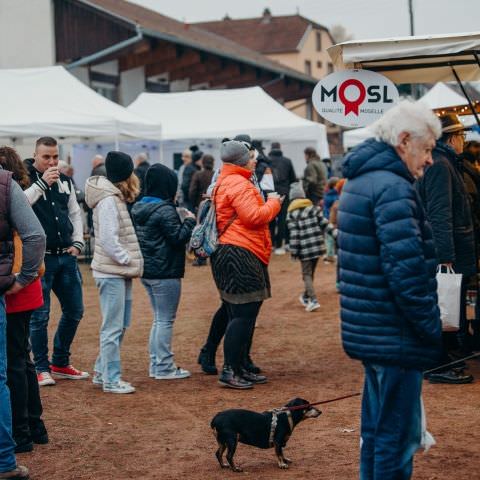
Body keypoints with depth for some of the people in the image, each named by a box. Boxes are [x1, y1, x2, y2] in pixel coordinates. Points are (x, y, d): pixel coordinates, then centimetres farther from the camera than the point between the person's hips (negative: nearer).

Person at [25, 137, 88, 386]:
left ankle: (60, 363, 26)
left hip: (66, 256, 6)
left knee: (74, 311, 11)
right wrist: (41, 183, -25)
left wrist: (77, 242, 9)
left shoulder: (64, 181, 11)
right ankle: (41, 368, 10)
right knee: (39, 315, -2)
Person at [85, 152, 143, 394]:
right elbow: (108, 239, -21)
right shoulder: (108, 200, -16)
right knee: (113, 327, -4)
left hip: (120, 271, 10)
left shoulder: (117, 198, 15)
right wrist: (129, 260, -14)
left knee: (121, 325, 15)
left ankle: (102, 372, 24)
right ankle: (111, 380, 2)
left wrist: (130, 261, 7)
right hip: (111, 272, -10)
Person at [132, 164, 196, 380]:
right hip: (165, 272, -9)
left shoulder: (139, 208, 9)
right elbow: (178, 238, -19)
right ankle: (164, 367, 2)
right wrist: (190, 221, -4)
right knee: (166, 320, -1)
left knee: (159, 319, 17)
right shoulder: (165, 210, -18)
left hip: (147, 271, 9)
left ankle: (156, 363, 20)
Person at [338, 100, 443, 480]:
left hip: (369, 331, 10)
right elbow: (407, 272, -25)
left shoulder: (360, 180, 14)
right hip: (396, 335, -10)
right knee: (398, 437, -3)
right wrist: (434, 330, -15)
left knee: (377, 430, 19)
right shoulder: (393, 188, -19)